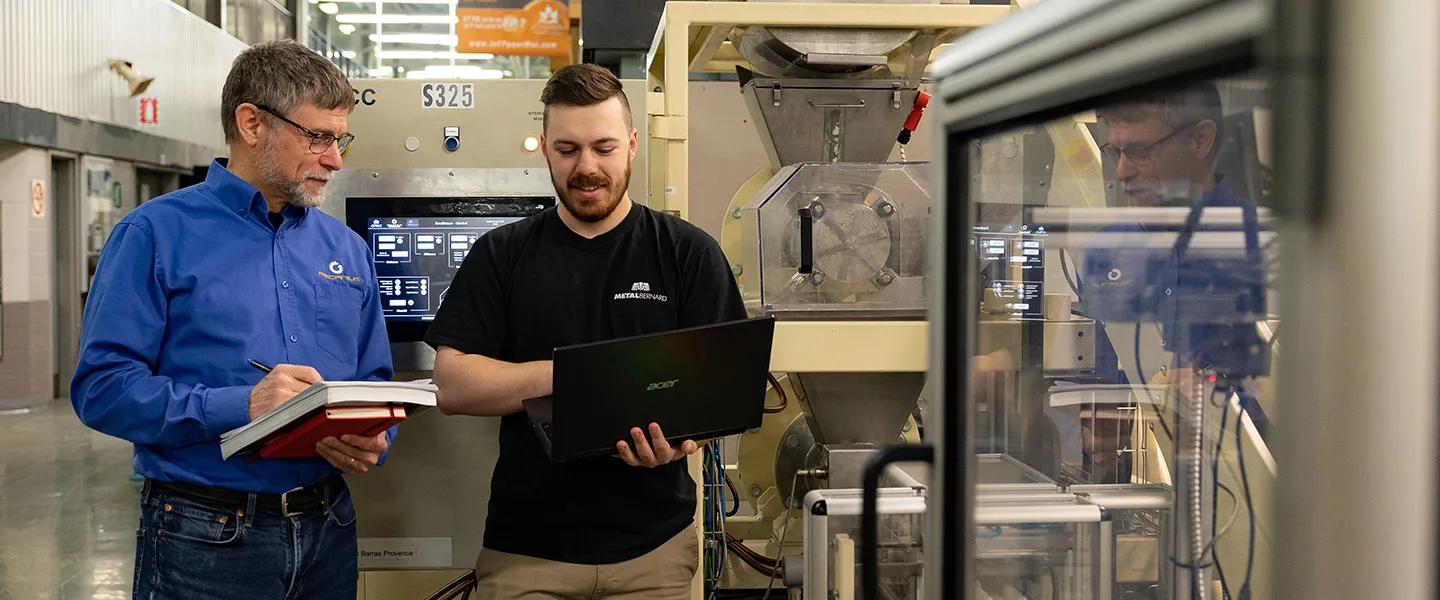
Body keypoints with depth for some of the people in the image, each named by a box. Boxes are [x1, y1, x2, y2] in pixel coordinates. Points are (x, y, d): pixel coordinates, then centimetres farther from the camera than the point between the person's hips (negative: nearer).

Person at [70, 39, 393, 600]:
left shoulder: (346, 249, 11)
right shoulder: (156, 233, -4)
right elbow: (102, 386, -12)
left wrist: (371, 442, -8)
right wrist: (241, 405, -22)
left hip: (327, 532, 5)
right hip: (204, 541, -5)